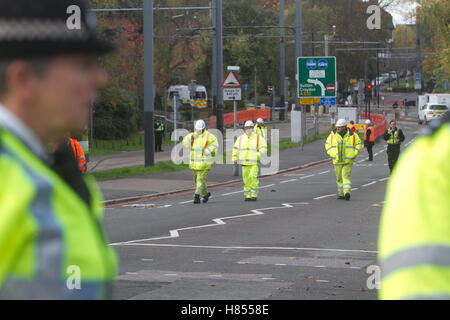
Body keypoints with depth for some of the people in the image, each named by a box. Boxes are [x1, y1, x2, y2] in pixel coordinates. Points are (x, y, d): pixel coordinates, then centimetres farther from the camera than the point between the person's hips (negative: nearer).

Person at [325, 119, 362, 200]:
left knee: (346, 176, -16)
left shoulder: (352, 135, -5)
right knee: (339, 178, 9)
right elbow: (327, 144, 10)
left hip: (348, 161, -3)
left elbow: (358, 144, 6)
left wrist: (354, 153, -5)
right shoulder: (333, 135, 0)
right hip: (337, 160, 3)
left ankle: (347, 192, -25)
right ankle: (341, 194, 20)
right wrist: (331, 153, -2)